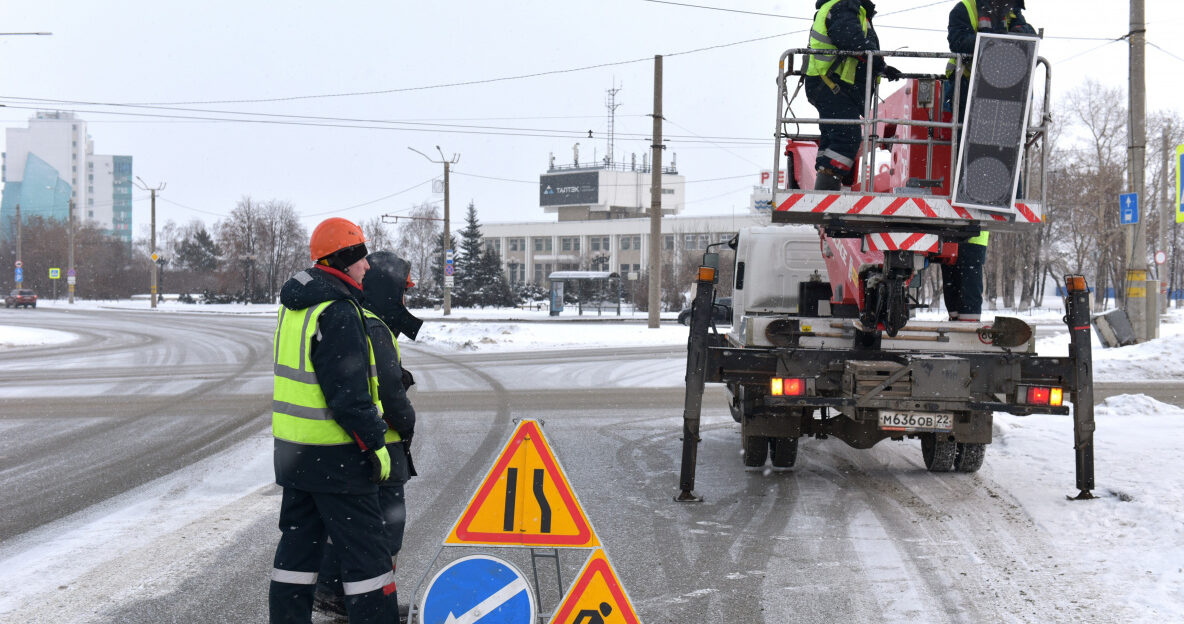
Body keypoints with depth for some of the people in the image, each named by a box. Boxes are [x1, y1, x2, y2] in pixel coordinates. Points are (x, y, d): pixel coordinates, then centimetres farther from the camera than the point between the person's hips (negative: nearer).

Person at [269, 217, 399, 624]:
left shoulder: (296, 305, 11)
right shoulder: (338, 312, -19)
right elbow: (348, 393, -22)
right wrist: (375, 443, -14)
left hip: (293, 450, 9)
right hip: (335, 454, -9)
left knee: (300, 540, 16)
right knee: (364, 547, -2)